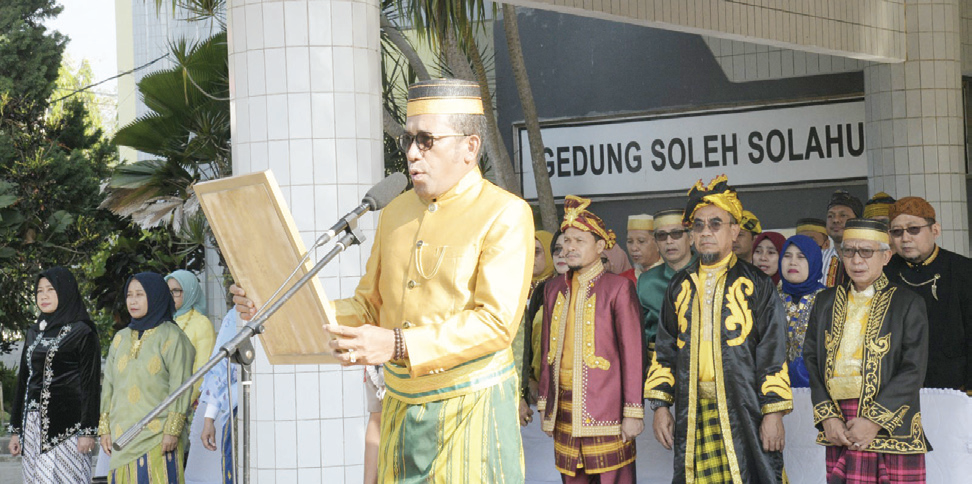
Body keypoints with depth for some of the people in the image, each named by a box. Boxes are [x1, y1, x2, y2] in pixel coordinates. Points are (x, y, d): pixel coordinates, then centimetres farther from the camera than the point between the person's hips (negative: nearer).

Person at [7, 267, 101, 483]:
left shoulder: (82, 333, -3)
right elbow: (23, 380, 19)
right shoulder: (34, 332, 17)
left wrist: (88, 430, -14)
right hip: (33, 423, 6)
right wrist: (15, 429, 15)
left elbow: (90, 383, -7)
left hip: (66, 425, -6)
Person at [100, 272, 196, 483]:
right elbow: (109, 384, 16)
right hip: (122, 433, 5)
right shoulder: (121, 338, 15)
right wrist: (104, 428, 9)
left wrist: (172, 430, -13)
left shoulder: (171, 336, -2)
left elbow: (180, 385, -7)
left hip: (157, 434, -5)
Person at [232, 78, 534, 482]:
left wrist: (397, 345, -29)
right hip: (400, 406, 6)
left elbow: (496, 321, -19)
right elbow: (369, 308, 16)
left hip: (471, 407, -6)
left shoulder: (505, 216, -9)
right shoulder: (396, 213, 12)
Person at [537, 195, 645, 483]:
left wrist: (633, 412, -10)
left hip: (605, 411, -5)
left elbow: (632, 352, -5)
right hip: (564, 410, 5)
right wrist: (544, 405, 14)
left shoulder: (618, 287, -2)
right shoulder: (554, 289, 15)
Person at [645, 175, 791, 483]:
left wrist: (774, 412, -8)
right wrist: (660, 406, 8)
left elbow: (773, 353, -2)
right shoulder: (681, 286, 15)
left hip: (744, 411, -3)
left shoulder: (756, 284, 2)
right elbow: (665, 350, 16)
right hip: (693, 415, 3)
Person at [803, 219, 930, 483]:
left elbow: (913, 371, -5)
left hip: (893, 428, -2)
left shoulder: (908, 303, 3)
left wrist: (875, 420, -13)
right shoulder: (826, 302, 14)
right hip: (841, 431, 3)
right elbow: (812, 361, 10)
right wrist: (827, 417, -4)